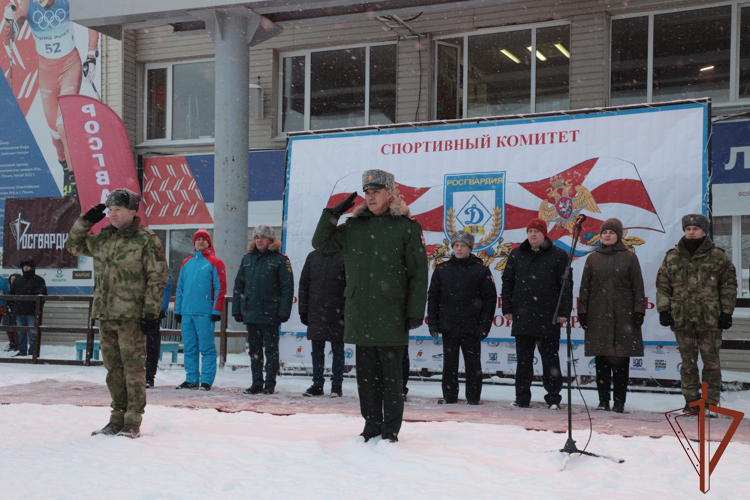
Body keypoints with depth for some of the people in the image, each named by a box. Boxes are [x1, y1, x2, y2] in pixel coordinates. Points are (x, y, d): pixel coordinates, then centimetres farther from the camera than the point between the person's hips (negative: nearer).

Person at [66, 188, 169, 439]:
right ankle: (117, 418, 20)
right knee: (114, 368, 11)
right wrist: (85, 221, 10)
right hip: (105, 314, 6)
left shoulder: (146, 240, -6)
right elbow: (73, 245, 26)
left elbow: (158, 277, -7)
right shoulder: (102, 238, 13)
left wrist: (151, 312, -12)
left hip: (132, 317, -6)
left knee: (133, 368, -4)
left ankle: (133, 422, 2)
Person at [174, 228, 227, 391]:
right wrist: (177, 309, 12)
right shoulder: (186, 263, 17)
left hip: (205, 313, -5)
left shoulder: (215, 263, 1)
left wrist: (216, 311, -11)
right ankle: (191, 379, 16)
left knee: (206, 347, -4)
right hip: (186, 312, 6)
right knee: (189, 348, 9)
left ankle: (206, 381, 0)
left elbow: (220, 288, -4)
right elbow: (179, 288, 18)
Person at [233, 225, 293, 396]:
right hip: (250, 312, 5)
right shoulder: (247, 259, 12)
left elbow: (287, 287, -7)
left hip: (270, 313, -5)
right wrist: (237, 309, 7)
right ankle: (257, 382, 18)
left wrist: (283, 312, -14)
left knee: (271, 349, 3)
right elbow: (238, 285, 14)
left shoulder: (280, 260, -3)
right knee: (254, 349, 10)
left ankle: (270, 383, 10)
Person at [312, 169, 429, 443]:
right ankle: (372, 426, 21)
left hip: (391, 315, -4)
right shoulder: (354, 226, 11)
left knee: (391, 376, 1)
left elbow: (418, 274, -3)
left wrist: (416, 312, -7)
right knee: (366, 374, 10)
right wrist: (332, 214, 4)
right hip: (360, 316, 4)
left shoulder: (406, 227, -2)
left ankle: (391, 429, 11)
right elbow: (321, 243, 16)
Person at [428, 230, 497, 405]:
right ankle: (449, 396, 17)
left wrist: (484, 325, -5)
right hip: (448, 326, 2)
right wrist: (432, 323, 3)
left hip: (471, 328, -2)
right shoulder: (442, 269, 7)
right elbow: (433, 297, 10)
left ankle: (473, 397, 13)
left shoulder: (481, 270, 1)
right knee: (449, 364, 7)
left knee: (473, 364, 4)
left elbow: (490, 299, 1)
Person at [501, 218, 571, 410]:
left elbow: (566, 286, 1)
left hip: (548, 317, -2)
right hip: (522, 316, 3)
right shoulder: (516, 255, 11)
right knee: (523, 359, 6)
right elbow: (507, 282, 14)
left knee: (550, 359, 2)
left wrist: (564, 312, -5)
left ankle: (553, 397, 10)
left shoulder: (558, 256, 2)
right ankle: (522, 397, 13)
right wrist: (507, 308, 7)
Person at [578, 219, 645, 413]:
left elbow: (638, 287, 5)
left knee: (621, 360, -2)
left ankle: (619, 401, 4)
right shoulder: (593, 259, 11)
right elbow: (585, 287, 12)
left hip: (623, 315, -2)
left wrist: (638, 311, -3)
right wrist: (582, 312, 5)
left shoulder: (629, 258, 6)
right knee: (601, 359, 2)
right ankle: (603, 400, 9)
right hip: (598, 315, 2)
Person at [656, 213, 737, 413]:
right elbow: (662, 285, 12)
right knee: (688, 362, 6)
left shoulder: (718, 257, 3)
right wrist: (663, 309, 3)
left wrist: (726, 312, 0)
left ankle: (711, 402, 9)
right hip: (682, 319, 2)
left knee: (711, 361, 1)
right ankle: (691, 401, 14)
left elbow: (729, 285, 5)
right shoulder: (672, 257, 9)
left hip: (710, 320, -2)